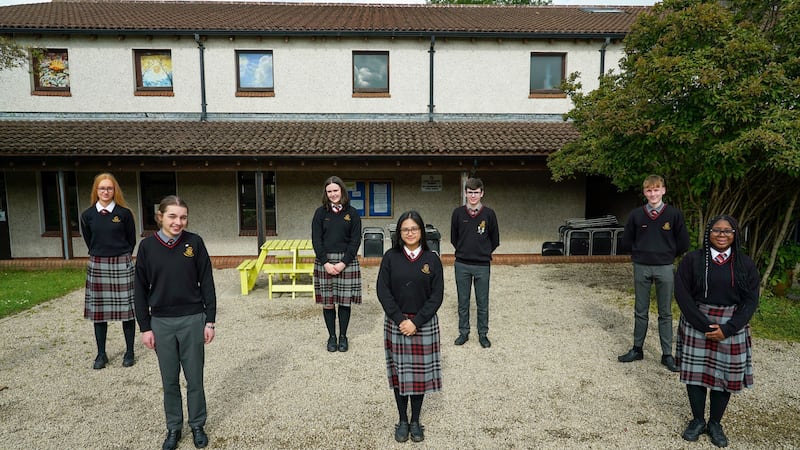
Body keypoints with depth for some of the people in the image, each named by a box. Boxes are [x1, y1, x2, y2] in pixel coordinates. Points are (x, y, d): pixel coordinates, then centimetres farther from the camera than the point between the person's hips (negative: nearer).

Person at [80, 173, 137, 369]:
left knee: (126, 309, 2)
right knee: (98, 311, 7)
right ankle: (101, 354, 19)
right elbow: (89, 241, 14)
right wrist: (100, 256, 13)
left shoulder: (124, 213, -2)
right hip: (97, 265, 2)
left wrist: (122, 258, 8)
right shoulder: (88, 215, 3)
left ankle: (129, 352, 14)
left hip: (122, 265, -2)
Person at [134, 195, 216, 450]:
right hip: (161, 323, 1)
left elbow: (207, 283, -2)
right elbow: (141, 289, 2)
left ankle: (197, 425, 29)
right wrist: (145, 327, 0)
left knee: (195, 378, 10)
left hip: (192, 320, -1)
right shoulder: (147, 246, -4)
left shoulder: (194, 243, -7)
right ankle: (173, 428, 31)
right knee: (169, 380, 13)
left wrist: (210, 321, -3)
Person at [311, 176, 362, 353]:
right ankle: (332, 336, 18)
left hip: (347, 261, 0)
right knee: (327, 301, 3)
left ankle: (343, 336, 18)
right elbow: (316, 239, 0)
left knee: (345, 301, 3)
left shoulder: (352, 213, 1)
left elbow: (355, 240, -1)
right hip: (324, 261, 1)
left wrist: (343, 263, -11)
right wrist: (325, 263, -10)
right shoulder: (320, 212, 3)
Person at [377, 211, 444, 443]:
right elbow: (382, 291, -6)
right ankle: (402, 420, 25)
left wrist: (416, 321, -13)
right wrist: (400, 320, -13)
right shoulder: (390, 257, -3)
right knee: (399, 372, 8)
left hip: (424, 325, 0)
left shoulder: (431, 259, -3)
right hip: (396, 324, 0)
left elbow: (437, 295, -5)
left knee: (420, 372, 8)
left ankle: (415, 421, 24)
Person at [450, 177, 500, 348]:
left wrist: (484, 252, 8)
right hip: (462, 265, 1)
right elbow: (453, 238, 9)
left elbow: (495, 240, 6)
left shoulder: (489, 214, -4)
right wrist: (463, 251, 9)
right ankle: (463, 332, 24)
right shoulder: (458, 213, -1)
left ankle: (483, 334, 22)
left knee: (483, 303, 8)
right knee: (463, 302, 11)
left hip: (482, 265, -1)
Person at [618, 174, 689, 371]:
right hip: (641, 268, 1)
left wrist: (667, 255, 7)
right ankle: (637, 349, 22)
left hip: (665, 269, -1)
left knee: (665, 313, 7)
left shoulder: (674, 214, -3)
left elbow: (683, 243, 2)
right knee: (640, 312, 11)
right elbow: (626, 242, 8)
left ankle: (667, 354, 16)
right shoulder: (636, 214, -1)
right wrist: (640, 254, 6)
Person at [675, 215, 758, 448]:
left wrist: (727, 329, -13)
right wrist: (705, 325, -15)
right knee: (696, 370, 4)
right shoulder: (692, 260, -5)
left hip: (731, 328, 1)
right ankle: (697, 420, 22)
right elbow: (682, 294, -8)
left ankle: (715, 423, 24)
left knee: (725, 374, 6)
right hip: (696, 324, -1)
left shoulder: (745, 264, 1)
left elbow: (751, 300, -2)